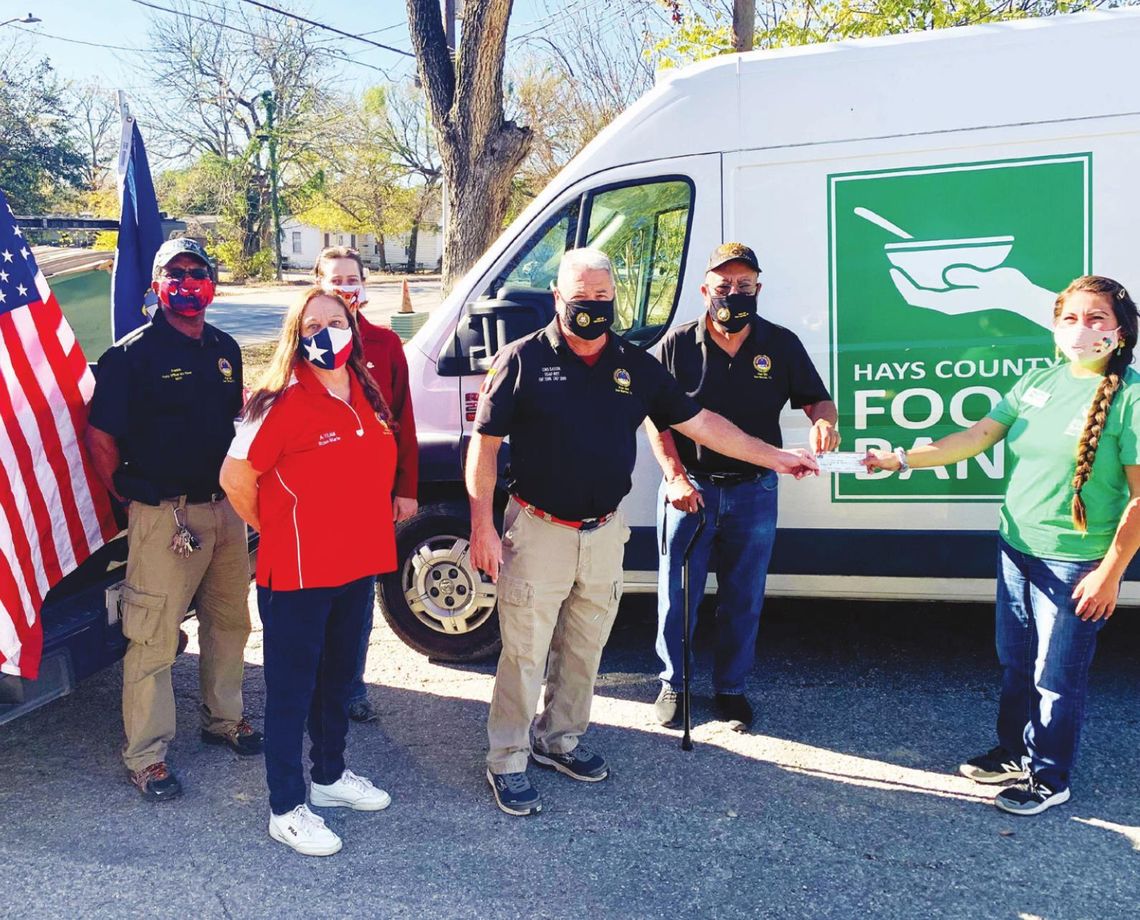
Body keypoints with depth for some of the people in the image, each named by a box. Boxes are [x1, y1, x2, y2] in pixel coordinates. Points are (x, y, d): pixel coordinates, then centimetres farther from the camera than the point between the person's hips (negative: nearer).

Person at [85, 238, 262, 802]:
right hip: (164, 516, -6)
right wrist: (131, 498, -2)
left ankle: (223, 718, 36)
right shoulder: (132, 354, -9)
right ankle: (145, 755, 11)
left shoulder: (225, 349, 9)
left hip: (225, 508, 7)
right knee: (152, 639, -2)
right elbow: (101, 439, -8)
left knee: (229, 622, 18)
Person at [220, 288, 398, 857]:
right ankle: (285, 810, 18)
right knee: (291, 688, 5)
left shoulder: (366, 398, 5)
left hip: (358, 565, 7)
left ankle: (330, 776, 40)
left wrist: (366, 533, 12)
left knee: (338, 676, 21)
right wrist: (273, 530, -2)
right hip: (298, 573, -7)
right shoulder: (284, 403, -16)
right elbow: (236, 477, -15)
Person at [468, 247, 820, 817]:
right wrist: (482, 525, -12)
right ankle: (507, 761, 18)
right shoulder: (523, 359, -7)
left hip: (605, 534, 5)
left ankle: (560, 740, 36)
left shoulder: (637, 366, 6)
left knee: (584, 649, 17)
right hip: (539, 530, -4)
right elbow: (484, 445, -6)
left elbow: (698, 422, 11)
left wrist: (773, 457, 10)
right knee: (524, 653, 1)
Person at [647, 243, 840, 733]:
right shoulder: (678, 343, -3)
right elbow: (655, 417, -2)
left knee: (743, 600, 12)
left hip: (754, 492, 1)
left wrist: (824, 422, -22)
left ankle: (731, 689, 29)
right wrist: (675, 477, -12)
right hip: (690, 488, -1)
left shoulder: (781, 344, 1)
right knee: (677, 594, 8)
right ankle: (672, 683, 27)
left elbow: (818, 400, 3)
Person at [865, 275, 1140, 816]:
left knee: (1056, 676, 6)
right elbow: (975, 438, 4)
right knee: (1016, 663, 19)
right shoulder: (1038, 382, 5)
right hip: (1016, 548, 6)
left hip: (1076, 563, -6)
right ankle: (1014, 753, 38)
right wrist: (903, 460, -6)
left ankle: (1048, 779, 25)